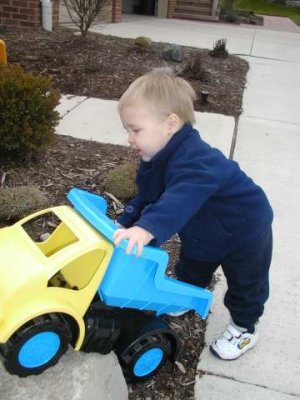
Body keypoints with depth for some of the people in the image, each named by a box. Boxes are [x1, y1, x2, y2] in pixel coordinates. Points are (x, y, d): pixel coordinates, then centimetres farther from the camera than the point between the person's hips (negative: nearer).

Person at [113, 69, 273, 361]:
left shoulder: (194, 159, -42)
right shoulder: (157, 159, -11)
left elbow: (181, 200, -58)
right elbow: (147, 198, -3)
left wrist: (147, 228, -70)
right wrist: (126, 224, -14)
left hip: (245, 230, -8)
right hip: (203, 233, 8)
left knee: (245, 284, 14)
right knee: (190, 270, 27)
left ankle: (244, 329, 36)